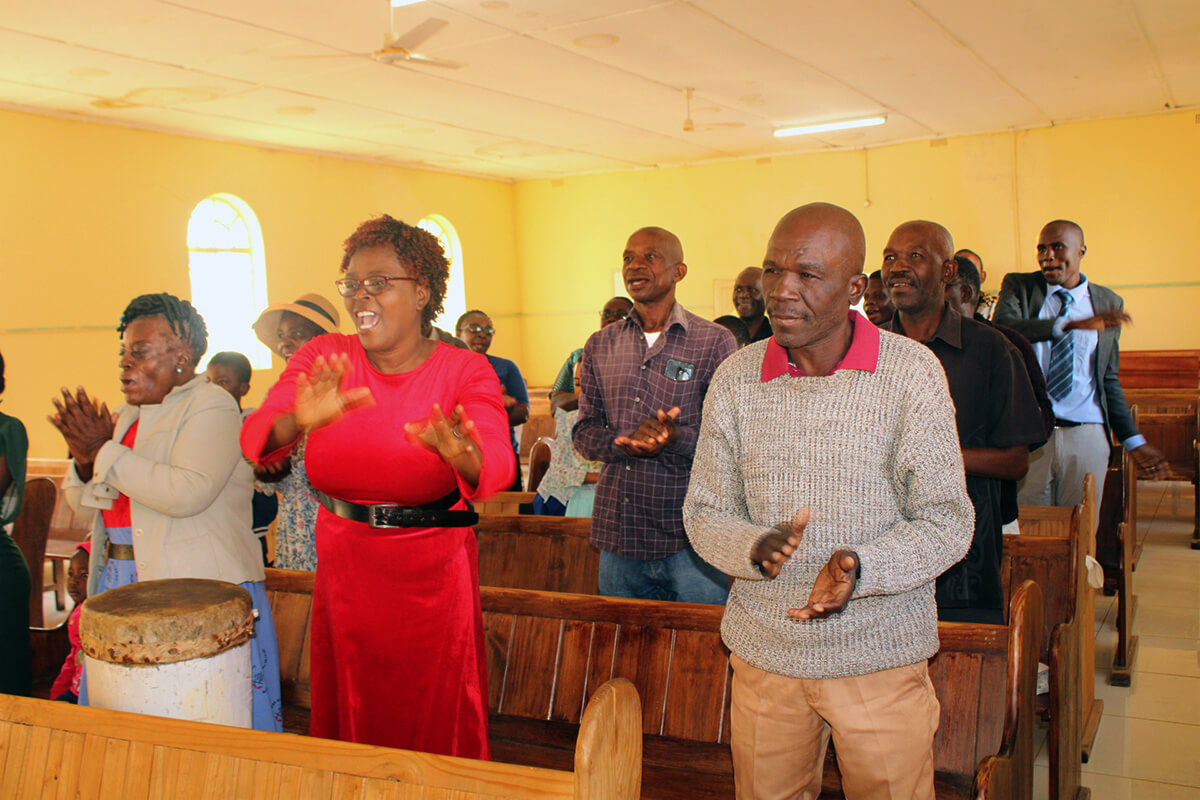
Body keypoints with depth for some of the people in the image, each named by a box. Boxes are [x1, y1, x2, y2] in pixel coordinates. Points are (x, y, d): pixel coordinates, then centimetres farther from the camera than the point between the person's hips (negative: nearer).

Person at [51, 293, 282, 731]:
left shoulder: (212, 407, -8)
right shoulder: (129, 414, 16)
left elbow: (189, 492, -24)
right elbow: (87, 508, 18)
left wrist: (105, 452, -17)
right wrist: (84, 462, -3)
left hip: (199, 588, -7)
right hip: (119, 587, 8)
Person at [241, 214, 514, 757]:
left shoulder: (465, 371, -12)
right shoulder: (323, 358, -5)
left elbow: (499, 464, -29)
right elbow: (255, 439, -19)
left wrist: (461, 454, -52)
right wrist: (299, 421, -41)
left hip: (432, 575, -2)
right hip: (343, 565, 3)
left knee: (436, 724, 13)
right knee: (350, 718, 20)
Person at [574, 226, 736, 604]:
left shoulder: (714, 342, -2)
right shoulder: (600, 345, 11)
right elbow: (584, 432, 9)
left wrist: (676, 438, -25)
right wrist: (626, 443, -13)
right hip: (617, 534, 4)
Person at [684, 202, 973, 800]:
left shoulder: (913, 373, -11)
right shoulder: (735, 379, -2)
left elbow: (946, 522, -9)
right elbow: (704, 513, 2)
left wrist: (859, 568, -26)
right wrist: (755, 547, -20)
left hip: (880, 657, -2)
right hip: (764, 655, 2)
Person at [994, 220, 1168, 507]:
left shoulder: (1109, 302, 10)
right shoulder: (1018, 286, 6)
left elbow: (1109, 379, 15)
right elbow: (1002, 328, -17)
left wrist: (1134, 440, 11)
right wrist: (1071, 324, -26)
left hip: (1087, 438, 2)